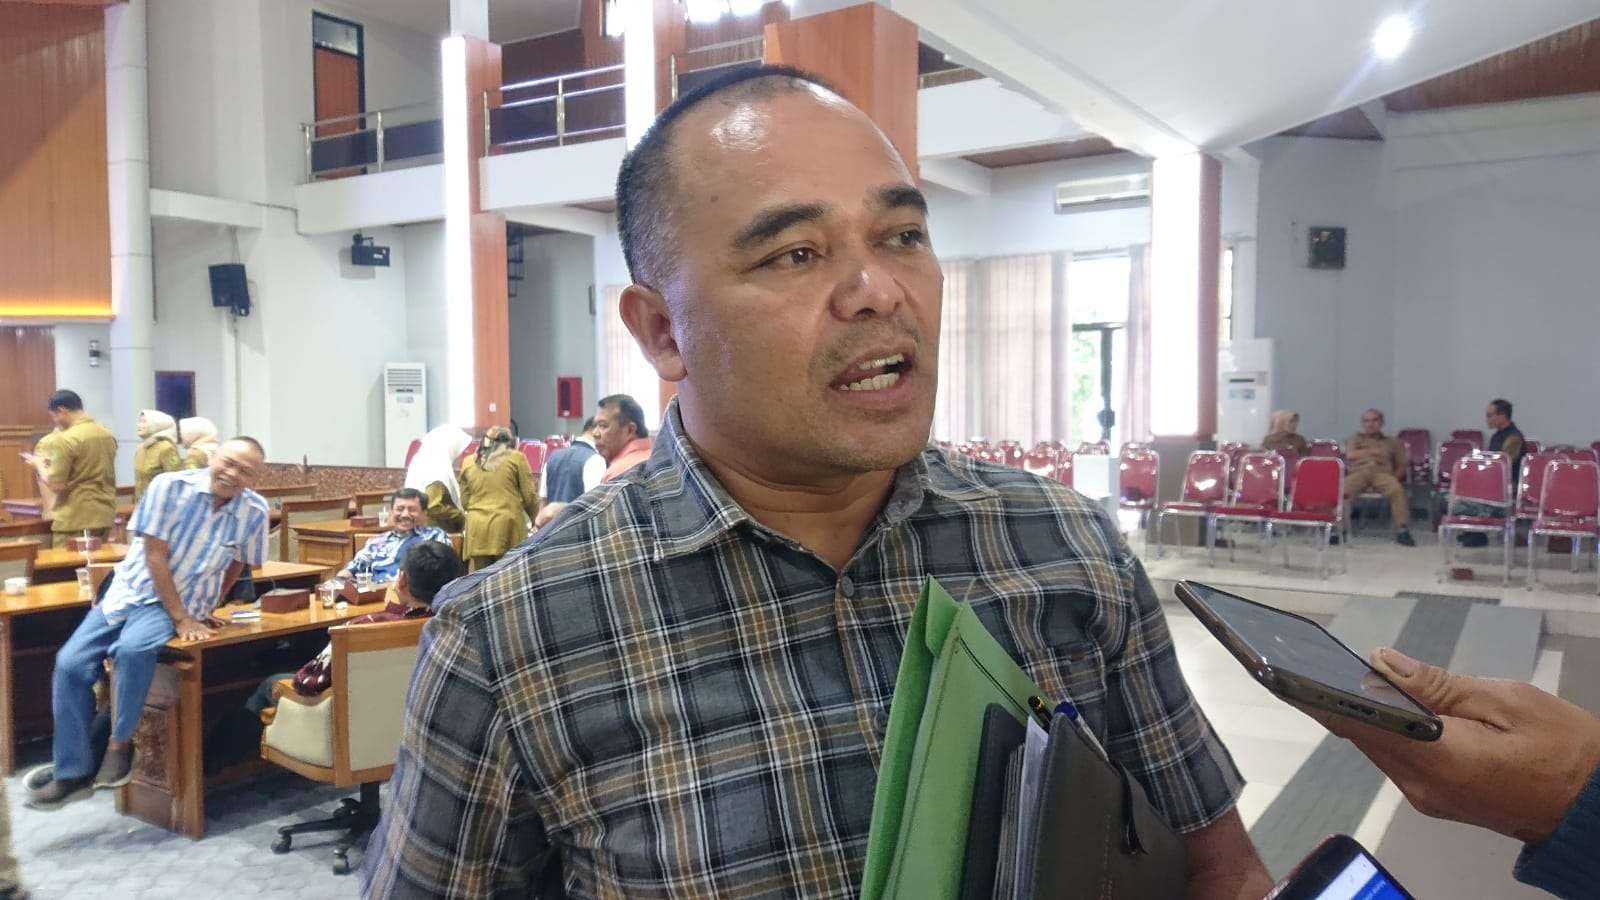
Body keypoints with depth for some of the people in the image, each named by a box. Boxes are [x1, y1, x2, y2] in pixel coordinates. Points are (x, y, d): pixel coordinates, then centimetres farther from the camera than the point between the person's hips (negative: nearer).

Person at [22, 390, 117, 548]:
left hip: (76, 519, -7)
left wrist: (39, 465, 3)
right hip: (105, 514, 7)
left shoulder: (66, 439, -15)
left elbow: (55, 485, -14)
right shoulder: (108, 434, 6)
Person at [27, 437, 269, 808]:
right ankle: (72, 773, 3)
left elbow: (237, 564, 6)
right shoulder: (170, 486, -15)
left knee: (133, 649, -32)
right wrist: (180, 619, -19)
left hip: (182, 602, -2)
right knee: (70, 663, -11)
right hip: (130, 590, 2)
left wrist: (203, 610, 8)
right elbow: (155, 555, -16)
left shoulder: (254, 511, -12)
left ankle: (121, 744, -11)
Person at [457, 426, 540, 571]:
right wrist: (536, 520, 19)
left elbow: (464, 502, 15)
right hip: (507, 526, -3)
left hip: (477, 529, 3)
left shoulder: (468, 462, 12)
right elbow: (529, 497, 3)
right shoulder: (516, 458, 2)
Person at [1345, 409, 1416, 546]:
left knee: (1397, 490, -35)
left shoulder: (1393, 442, 27)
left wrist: (1393, 478, 0)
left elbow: (1401, 466, 19)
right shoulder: (1356, 438, 28)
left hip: (1382, 473, 0)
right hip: (1358, 473, 0)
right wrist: (1373, 451, 6)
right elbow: (1350, 455, 7)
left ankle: (1402, 530, -31)